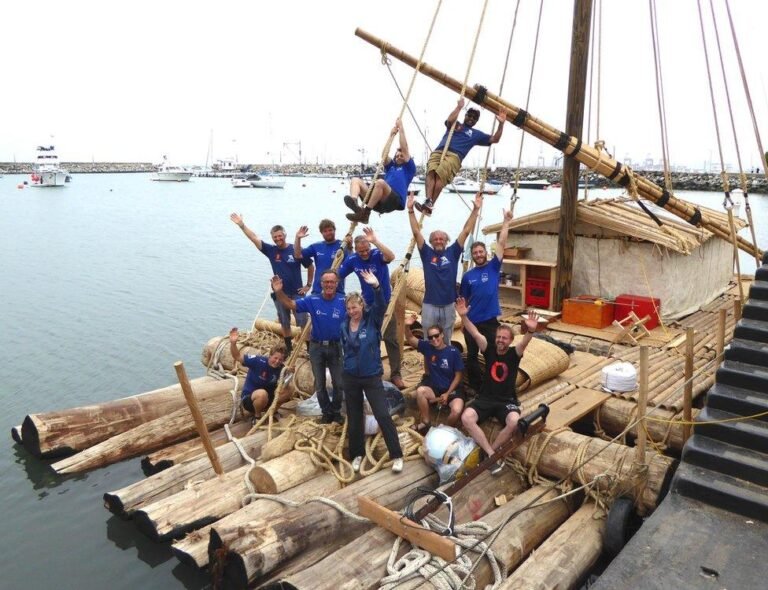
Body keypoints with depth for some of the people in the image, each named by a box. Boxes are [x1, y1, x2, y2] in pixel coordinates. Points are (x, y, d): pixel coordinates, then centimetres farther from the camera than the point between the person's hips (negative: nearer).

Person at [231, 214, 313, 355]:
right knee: (285, 323, 14)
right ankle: (289, 349, 27)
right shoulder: (271, 250, -2)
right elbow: (254, 238, -8)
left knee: (303, 322, -1)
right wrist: (242, 225, -18)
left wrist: (308, 285, 0)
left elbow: (310, 267, 1)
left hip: (296, 293, -3)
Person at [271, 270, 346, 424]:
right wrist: (279, 292, -22)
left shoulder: (344, 301, -11)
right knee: (320, 384, 12)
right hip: (316, 347, 1)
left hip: (336, 347, -1)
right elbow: (291, 304, -7)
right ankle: (326, 412, 29)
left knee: (339, 383, 8)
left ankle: (336, 411, 29)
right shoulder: (312, 300, -7)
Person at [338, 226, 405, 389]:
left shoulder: (377, 254, -21)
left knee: (391, 340, 0)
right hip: (367, 305, 4)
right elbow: (336, 276, 3)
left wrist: (375, 241, -51)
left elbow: (391, 257, -44)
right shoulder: (352, 260, -9)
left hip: (385, 304, -3)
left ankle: (395, 375, 8)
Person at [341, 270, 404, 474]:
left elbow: (382, 304, -27)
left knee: (383, 415, -5)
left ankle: (397, 455, 6)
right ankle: (357, 454, 29)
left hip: (372, 376, -3)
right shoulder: (344, 326, 1)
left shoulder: (372, 319, -8)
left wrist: (376, 286, -43)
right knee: (354, 418, 12)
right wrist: (349, 364, 14)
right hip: (350, 377, 4)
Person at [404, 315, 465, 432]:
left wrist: (447, 394, -13)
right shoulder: (427, 347, -5)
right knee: (420, 390, -29)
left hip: (452, 389, -3)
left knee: (457, 411, -31)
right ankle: (426, 424, -9)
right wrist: (407, 326, -31)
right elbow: (410, 339, -9)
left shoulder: (453, 351, -13)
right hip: (434, 387, 3)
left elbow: (459, 375, -8)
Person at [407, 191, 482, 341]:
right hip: (429, 305, -1)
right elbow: (416, 233, -4)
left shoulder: (452, 252, 2)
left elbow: (465, 232, -1)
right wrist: (411, 210, -12)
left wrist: (475, 210, -5)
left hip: (448, 305, 1)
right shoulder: (427, 253, 1)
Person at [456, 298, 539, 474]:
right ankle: (492, 454, -19)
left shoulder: (514, 353, -2)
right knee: (466, 418, -26)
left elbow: (524, 343, -24)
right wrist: (463, 316, -31)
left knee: (514, 422, -33)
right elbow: (475, 334, -13)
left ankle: (487, 452, -12)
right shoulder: (489, 349, 2)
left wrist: (530, 330, -48)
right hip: (485, 398, 1)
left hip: (507, 400, -1)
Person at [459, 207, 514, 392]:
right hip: (472, 321, 2)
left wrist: (506, 222, -13)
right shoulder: (468, 276, 4)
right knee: (472, 356, 8)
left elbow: (501, 244, -8)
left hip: (491, 320, -1)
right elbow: (464, 300, 9)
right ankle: (475, 388, 23)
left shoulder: (493, 267, 0)